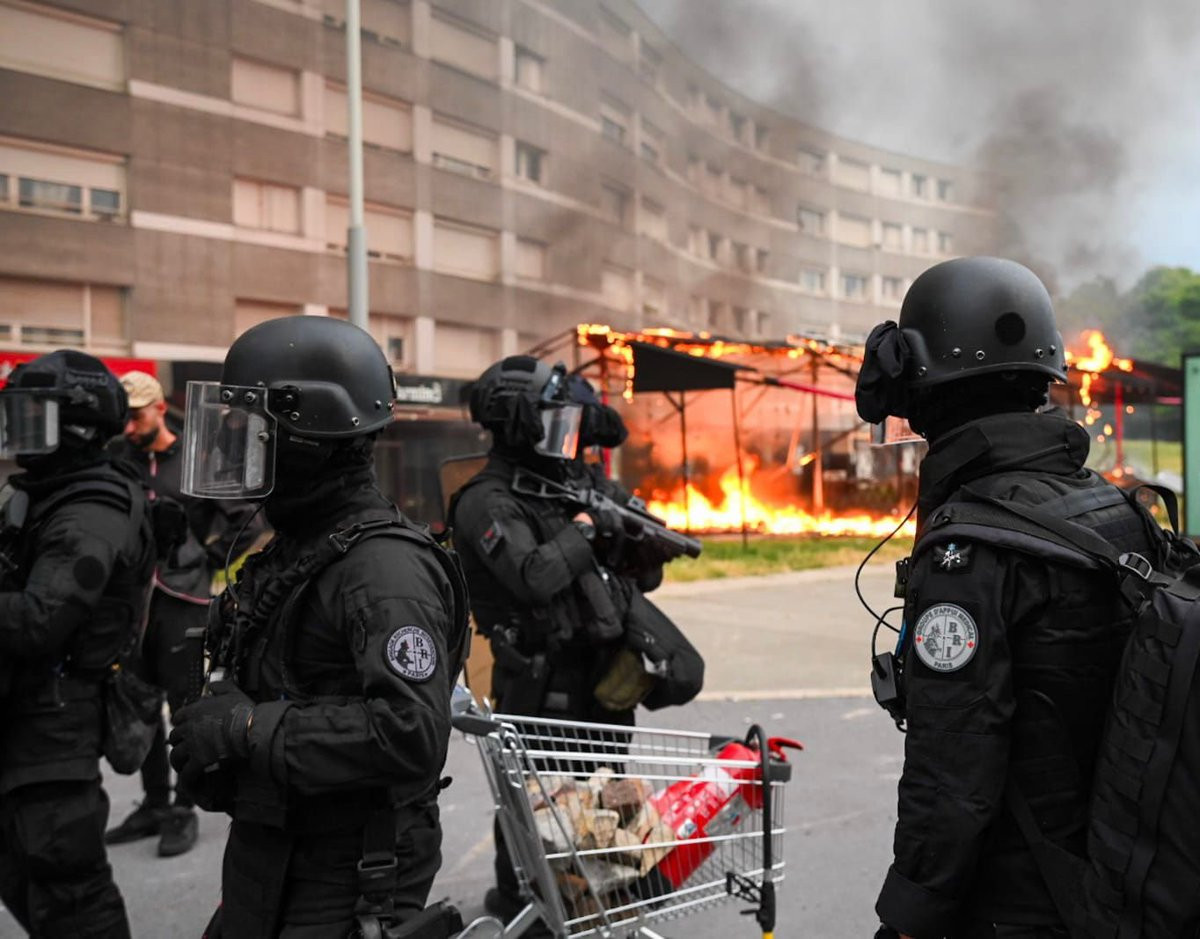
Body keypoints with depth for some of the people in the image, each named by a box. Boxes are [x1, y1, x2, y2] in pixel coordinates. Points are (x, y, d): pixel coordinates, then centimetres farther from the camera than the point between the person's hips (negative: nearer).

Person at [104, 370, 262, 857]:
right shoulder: (116, 458, 5)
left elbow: (245, 520, -2)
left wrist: (208, 558, -4)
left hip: (181, 601, -5)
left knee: (185, 705, 2)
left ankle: (184, 810, 13)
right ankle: (154, 803, 27)